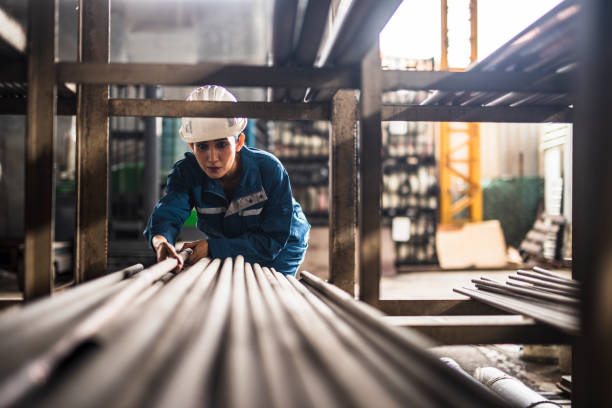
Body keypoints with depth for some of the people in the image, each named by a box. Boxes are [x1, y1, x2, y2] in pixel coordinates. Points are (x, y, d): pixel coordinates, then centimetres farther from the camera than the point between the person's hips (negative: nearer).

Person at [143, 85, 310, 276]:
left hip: (282, 248, -3)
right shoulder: (186, 172, -22)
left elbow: (272, 240, -32)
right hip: (225, 250, 3)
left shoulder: (270, 170, -32)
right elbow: (168, 212, -39)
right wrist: (160, 241, -64)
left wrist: (212, 247, -42)